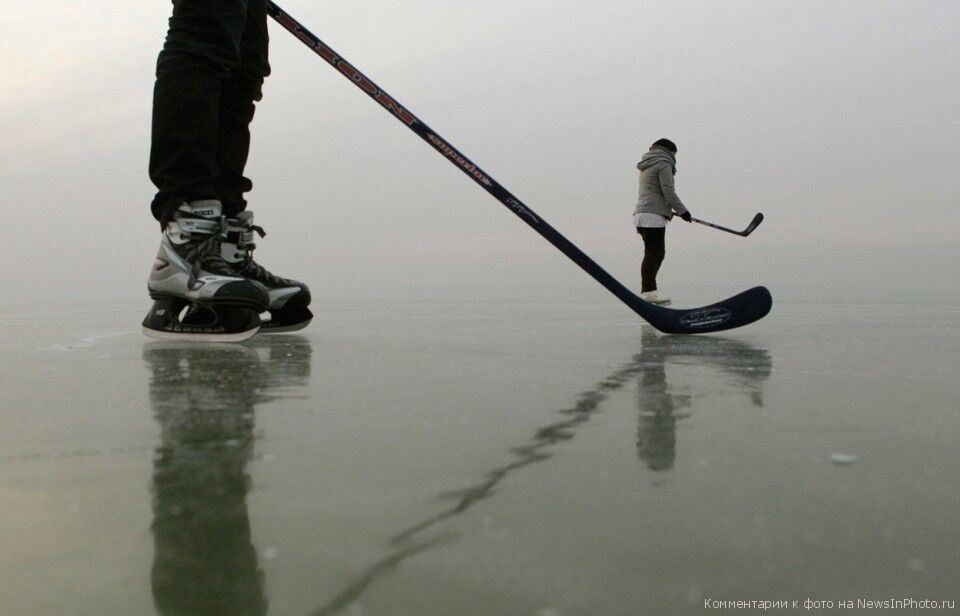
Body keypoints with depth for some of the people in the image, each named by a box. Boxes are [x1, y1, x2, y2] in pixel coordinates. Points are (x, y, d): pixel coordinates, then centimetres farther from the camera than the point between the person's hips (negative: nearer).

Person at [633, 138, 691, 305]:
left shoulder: (647, 167, 25)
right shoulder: (663, 164, -4)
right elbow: (668, 191, -12)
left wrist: (668, 210, 28)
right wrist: (682, 210, -6)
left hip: (642, 214, 10)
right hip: (653, 215, -10)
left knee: (659, 252, 12)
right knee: (653, 253, -11)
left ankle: (647, 290, 12)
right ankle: (648, 292, -14)